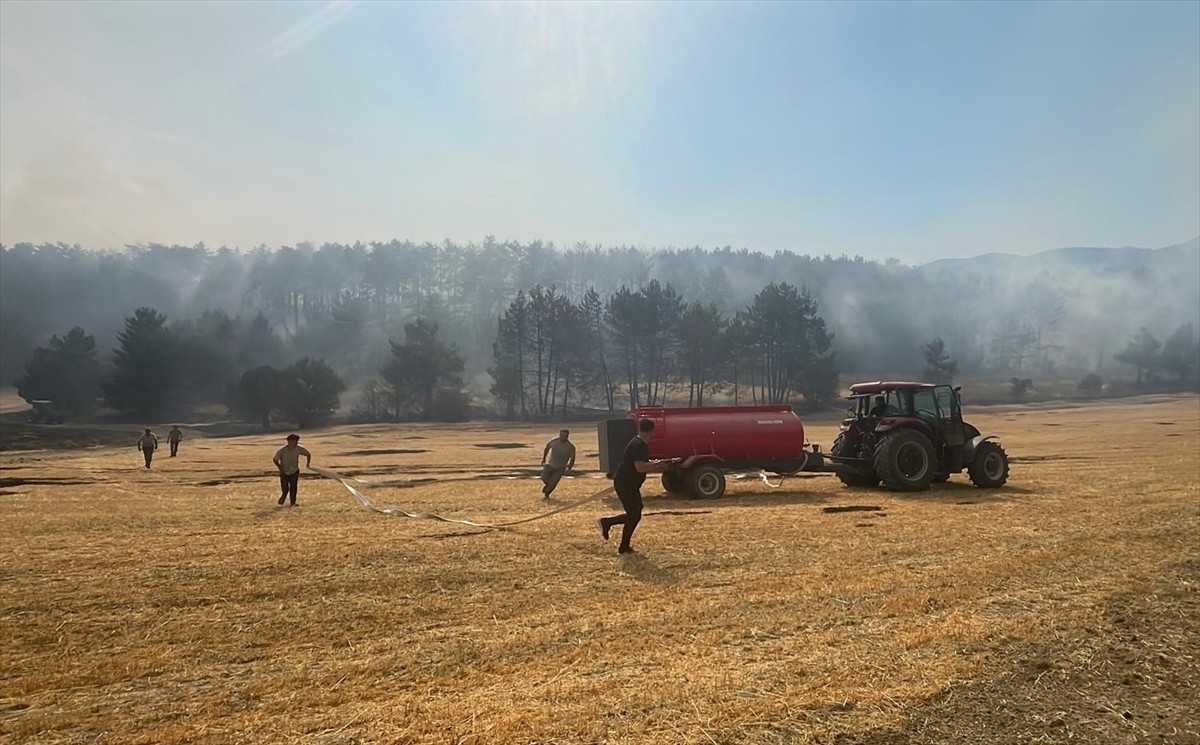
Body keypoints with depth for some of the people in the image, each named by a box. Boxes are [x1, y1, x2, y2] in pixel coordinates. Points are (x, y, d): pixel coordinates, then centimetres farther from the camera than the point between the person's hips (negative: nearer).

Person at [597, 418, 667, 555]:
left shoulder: (642, 445, 11)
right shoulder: (638, 445, -22)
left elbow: (643, 463, 25)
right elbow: (640, 467, -31)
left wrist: (655, 465, 9)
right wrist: (656, 464, -19)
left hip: (629, 484, 10)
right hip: (625, 484, -10)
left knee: (634, 514, 15)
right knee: (634, 516, 0)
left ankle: (606, 522, 21)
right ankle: (624, 547, 12)